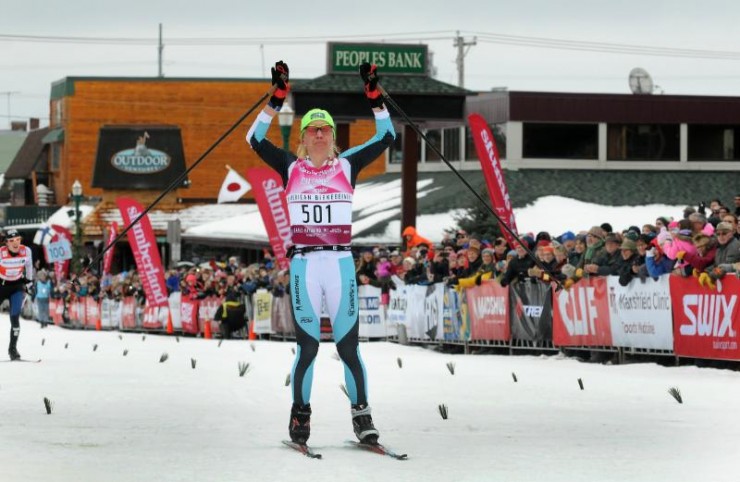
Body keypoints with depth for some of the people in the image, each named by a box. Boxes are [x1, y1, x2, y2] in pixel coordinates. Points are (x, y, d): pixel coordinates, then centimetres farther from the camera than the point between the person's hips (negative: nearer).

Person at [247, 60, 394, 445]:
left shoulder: (347, 165, 8)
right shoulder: (291, 167, 6)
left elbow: (386, 138, 4)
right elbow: (256, 139, -4)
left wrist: (374, 96, -5)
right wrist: (278, 98, -11)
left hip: (341, 263, 1)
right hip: (303, 264, -1)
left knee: (348, 344, -1)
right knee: (307, 345, -2)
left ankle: (361, 415, 8)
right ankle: (300, 416, 10)